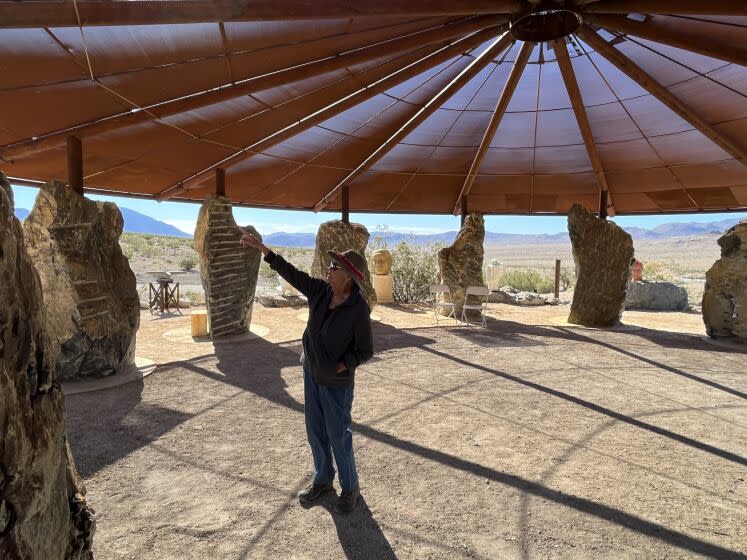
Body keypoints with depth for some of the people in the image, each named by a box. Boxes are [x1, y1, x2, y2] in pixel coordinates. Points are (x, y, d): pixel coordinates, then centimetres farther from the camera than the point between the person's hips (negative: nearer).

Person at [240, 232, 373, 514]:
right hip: (311, 373, 6)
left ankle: (350, 487, 30)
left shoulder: (359, 309, -24)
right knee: (315, 430, 18)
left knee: (338, 435, 6)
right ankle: (323, 480, 39)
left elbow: (365, 351, -16)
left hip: (337, 382, -6)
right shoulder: (320, 291, -8)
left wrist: (338, 368, -19)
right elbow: (291, 273, 0)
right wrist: (262, 248, -1)